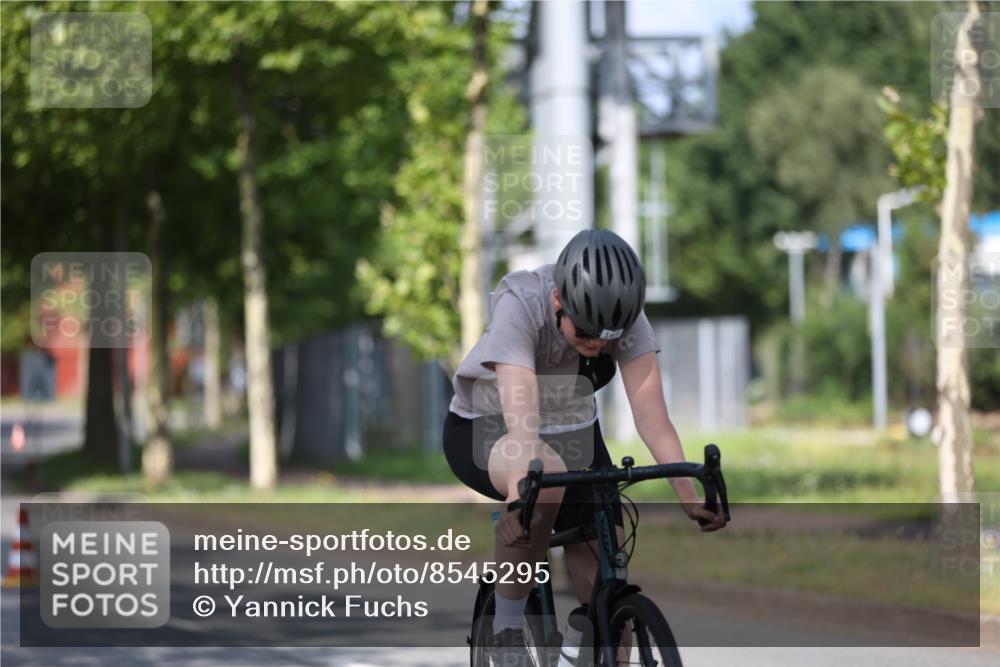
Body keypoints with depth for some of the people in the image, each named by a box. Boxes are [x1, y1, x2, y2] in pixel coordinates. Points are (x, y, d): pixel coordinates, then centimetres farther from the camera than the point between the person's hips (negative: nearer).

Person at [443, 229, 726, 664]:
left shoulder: (624, 316, -22)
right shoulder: (519, 306, -33)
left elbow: (652, 415, -28)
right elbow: (521, 418, -44)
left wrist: (689, 495, -41)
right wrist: (521, 495, -59)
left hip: (571, 432, 5)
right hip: (485, 431, -5)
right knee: (546, 475, -38)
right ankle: (508, 626, -21)